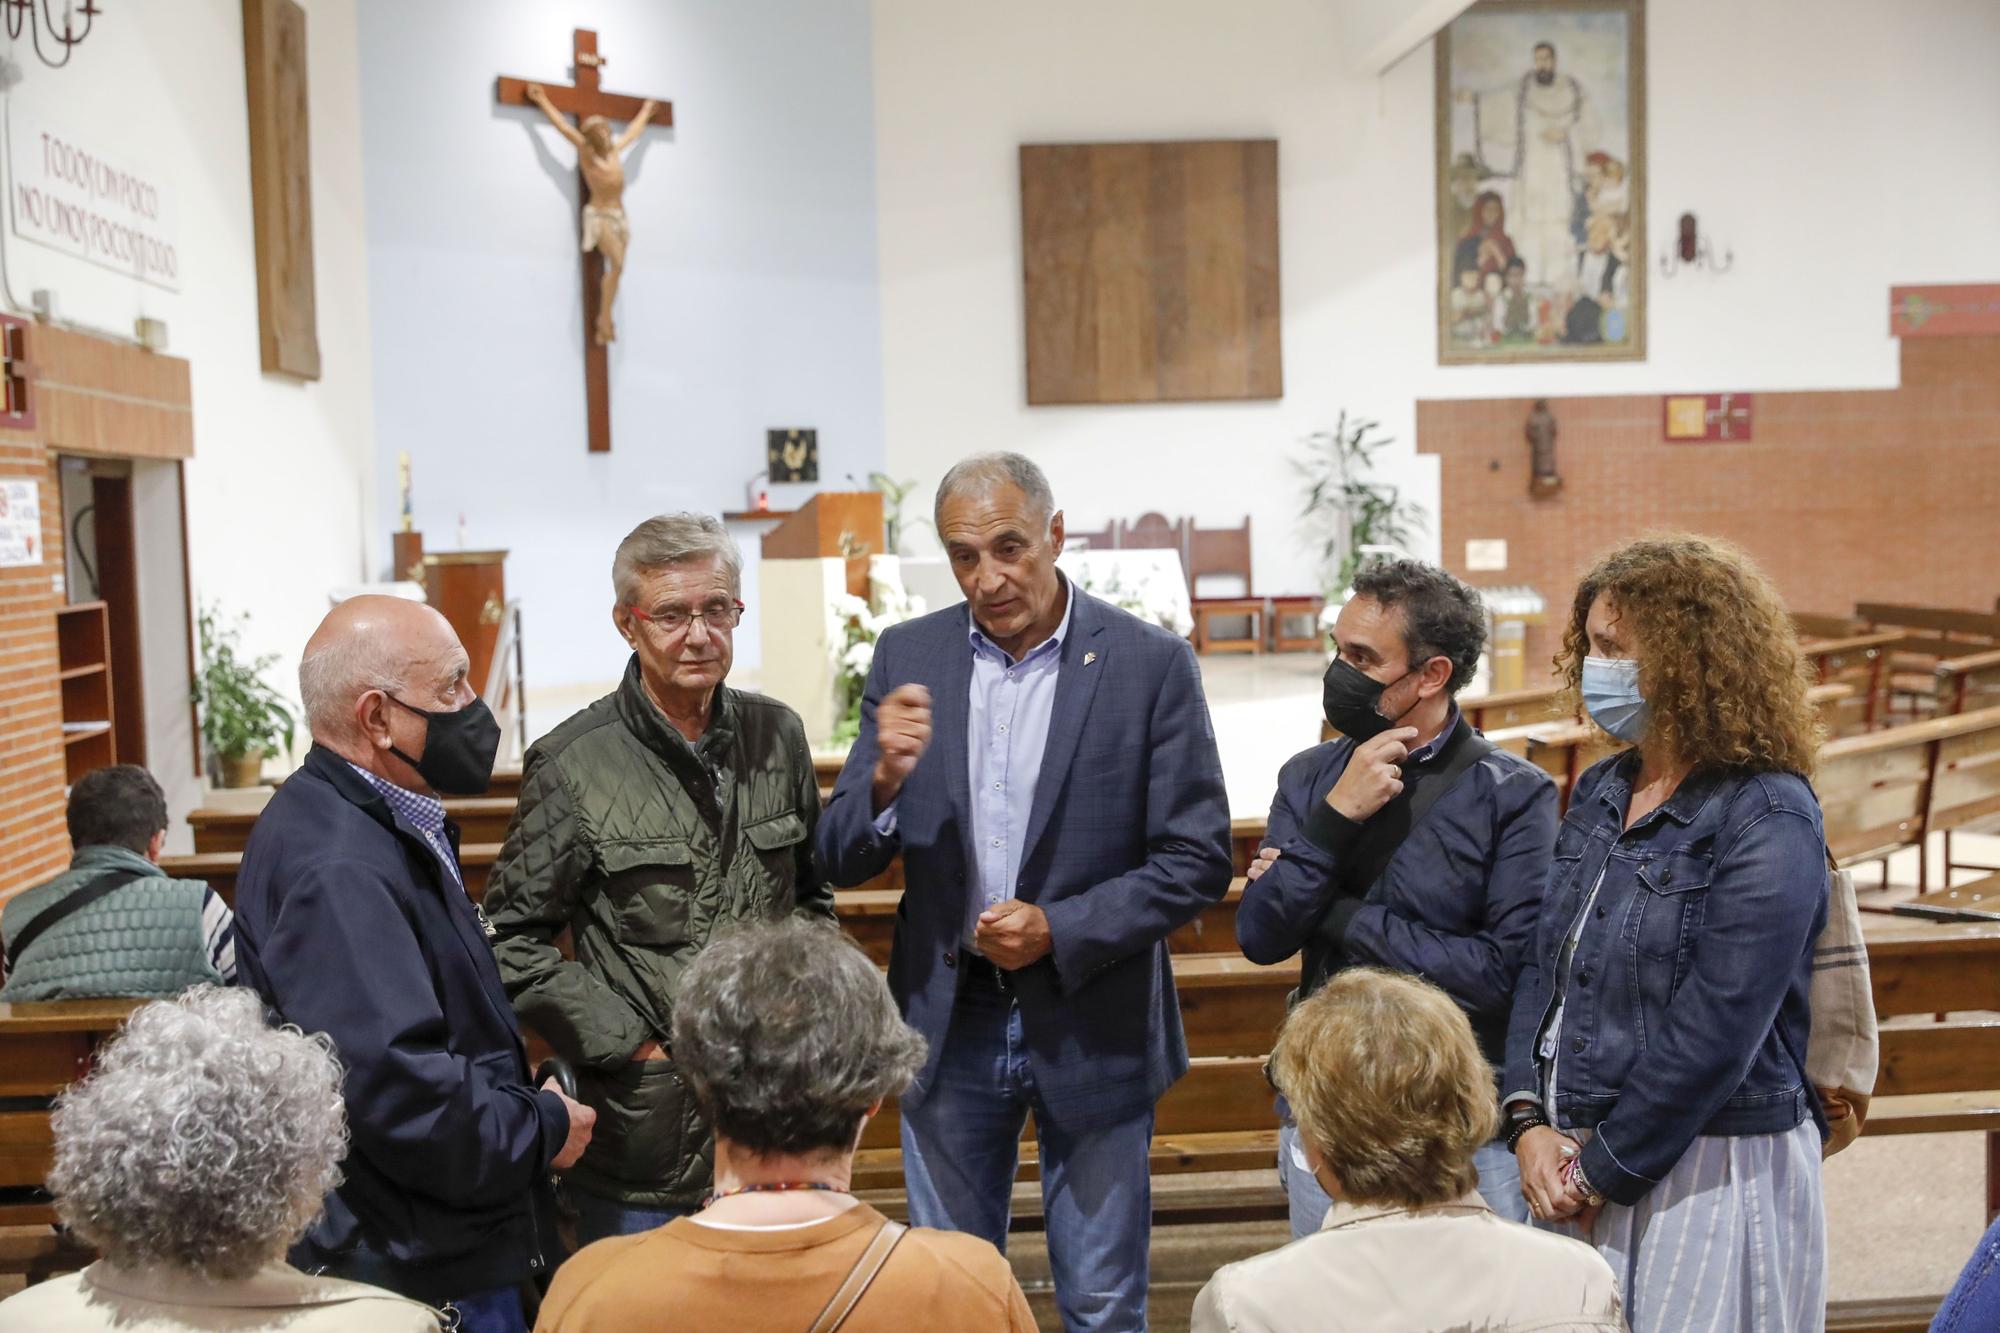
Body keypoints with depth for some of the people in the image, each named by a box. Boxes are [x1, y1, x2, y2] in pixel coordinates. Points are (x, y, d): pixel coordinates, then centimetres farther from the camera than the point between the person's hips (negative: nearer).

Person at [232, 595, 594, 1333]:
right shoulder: (339, 870, -25)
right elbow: (397, 1091, -30)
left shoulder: (388, 827, 10)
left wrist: (518, 1097, 8)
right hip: (415, 1273, -10)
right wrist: (542, 1130, -16)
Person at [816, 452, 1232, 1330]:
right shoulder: (908, 657, 0)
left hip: (1089, 1025, -2)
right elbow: (842, 861, 0)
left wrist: (1059, 930, -19)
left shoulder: (1150, 664, -9)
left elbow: (1196, 862, -8)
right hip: (950, 1022, 3)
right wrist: (887, 778, -21)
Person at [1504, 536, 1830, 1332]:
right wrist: (1529, 1123, -4)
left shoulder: (1767, 821, -15)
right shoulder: (1601, 794, 8)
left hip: (1705, 1170, -6)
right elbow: (1543, 967, 8)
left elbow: (1713, 1038, -20)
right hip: (1574, 1157, 7)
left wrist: (1602, 1173, -14)